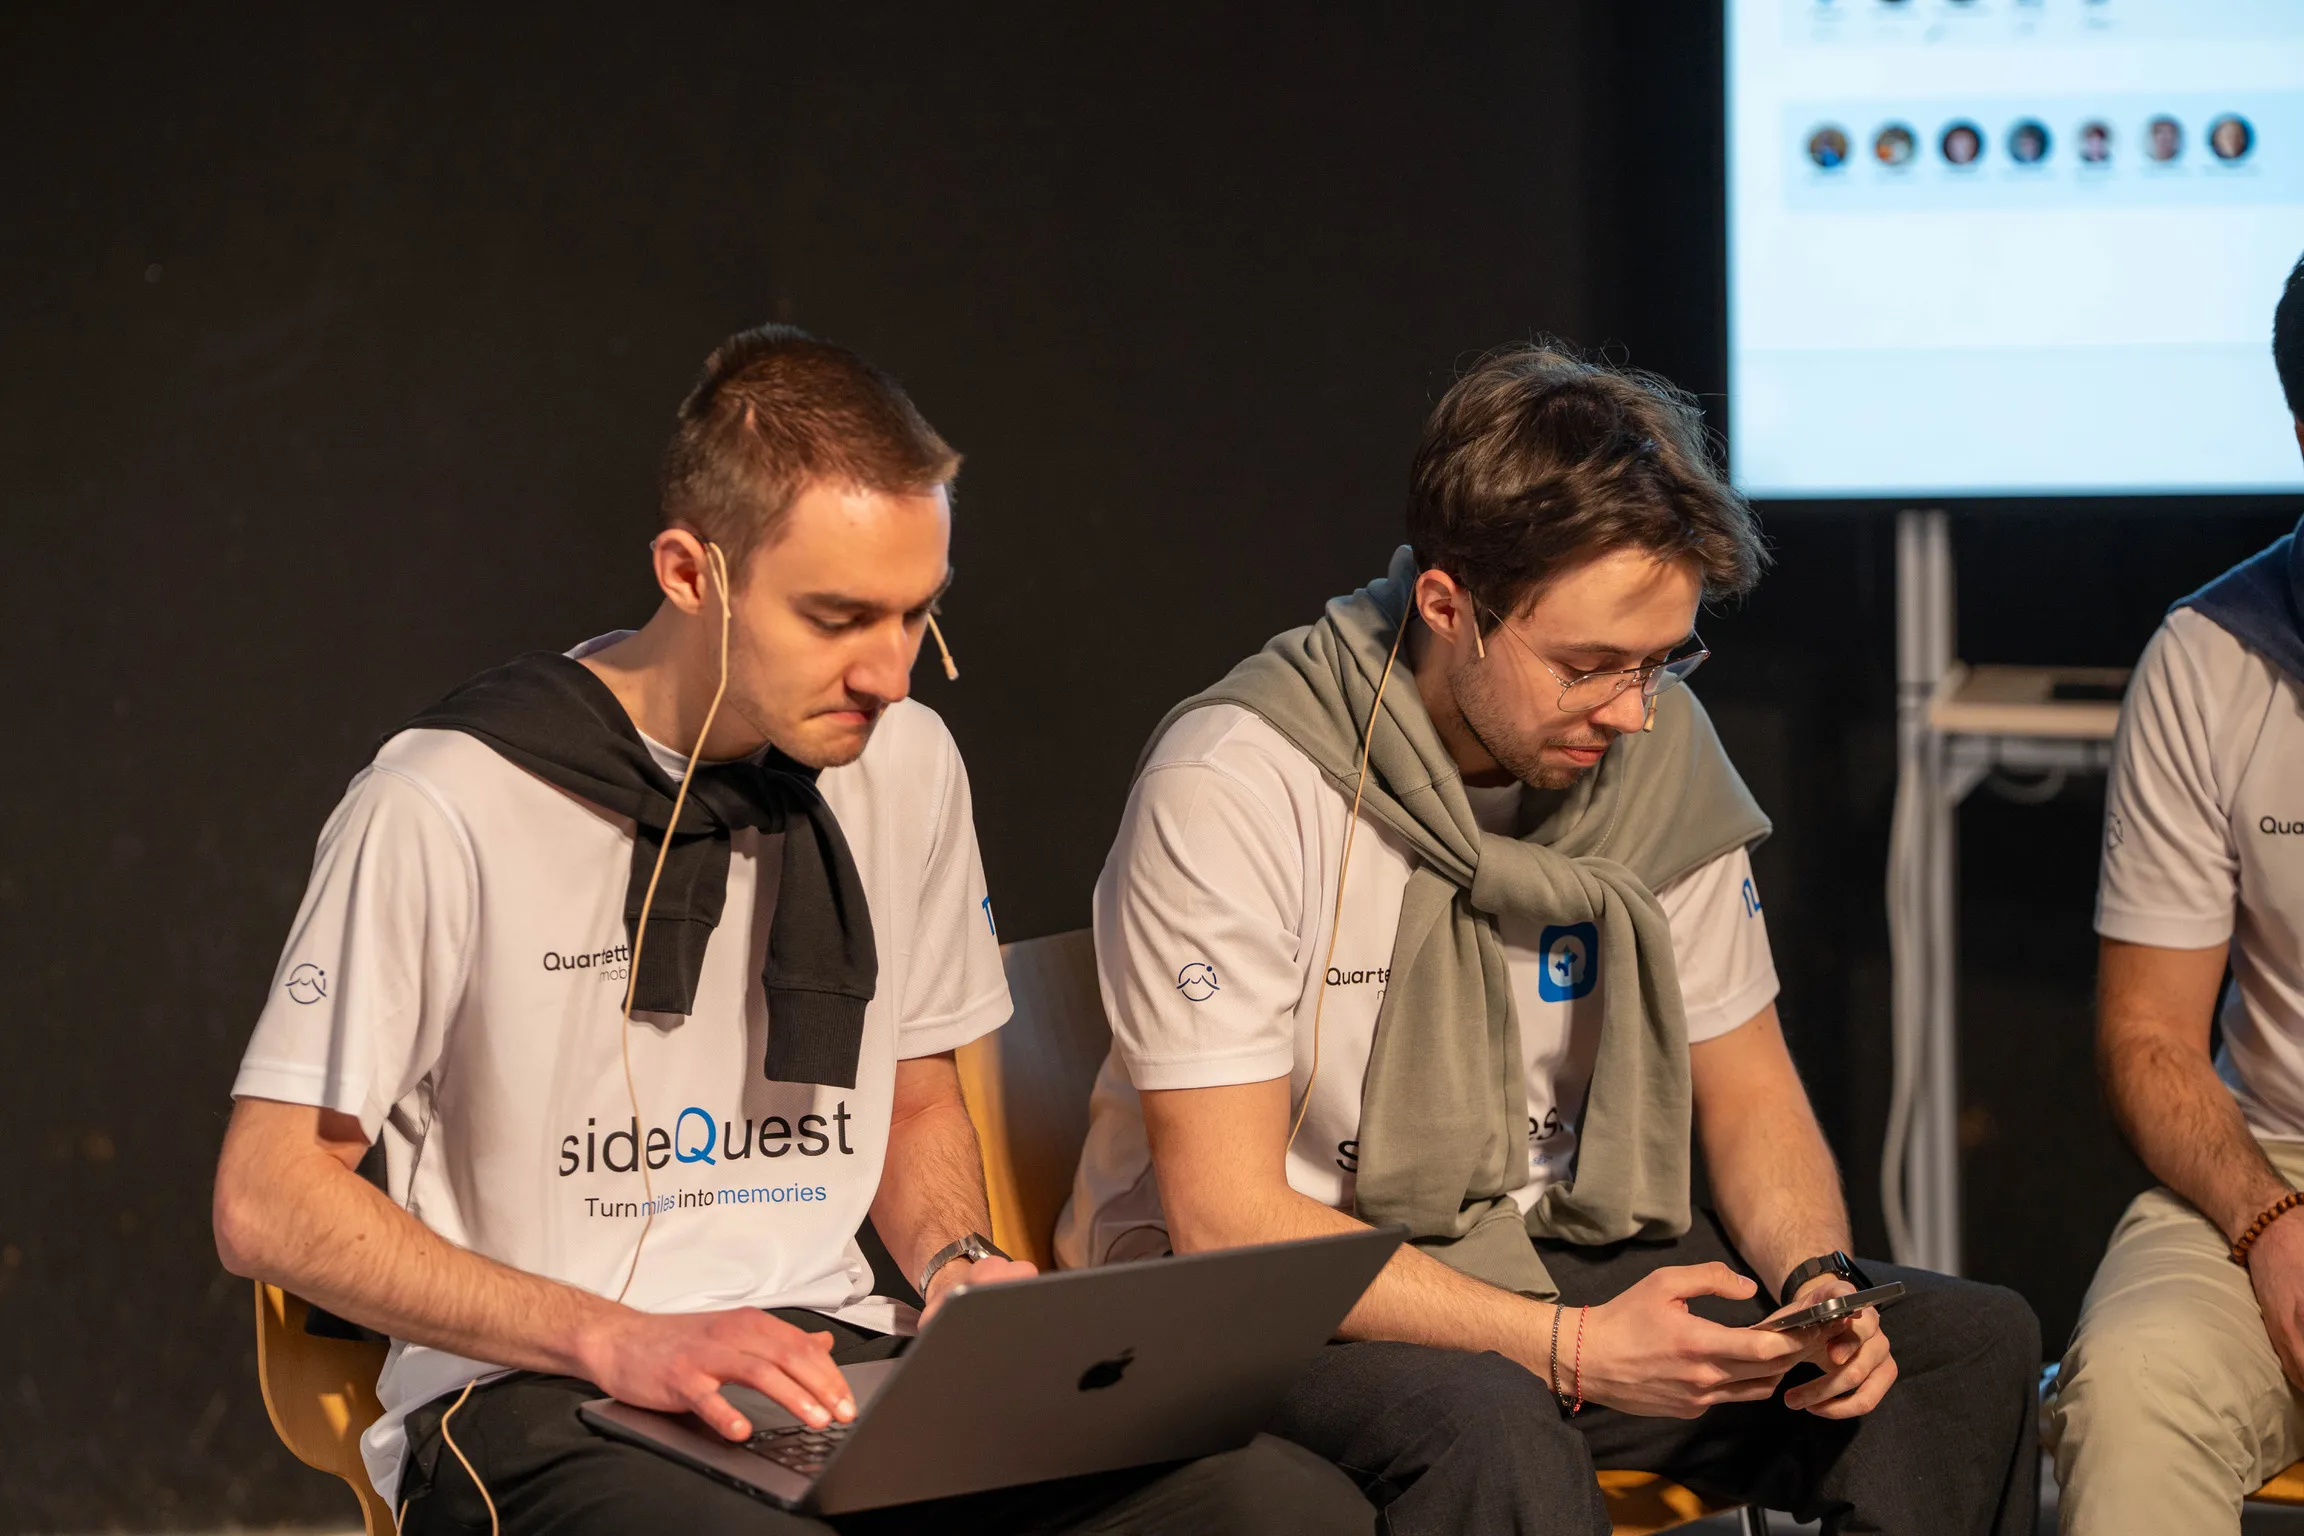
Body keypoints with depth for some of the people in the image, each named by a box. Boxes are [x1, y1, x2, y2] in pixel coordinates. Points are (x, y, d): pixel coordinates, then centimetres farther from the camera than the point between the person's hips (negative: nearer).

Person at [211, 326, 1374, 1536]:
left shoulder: (903, 767, 12)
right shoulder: (446, 808, -8)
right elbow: (266, 1204, -8)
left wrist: (957, 1261, 3)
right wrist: (616, 1341, -17)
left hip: (838, 1373, 6)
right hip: (533, 1401, -6)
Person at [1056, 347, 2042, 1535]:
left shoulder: (1656, 747, -1)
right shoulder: (1233, 786, -19)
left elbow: (1748, 1096, 10)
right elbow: (1228, 1223, -20)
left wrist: (1815, 1284, -13)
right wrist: (1571, 1347, -26)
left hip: (1554, 1256, 6)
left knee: (1972, 1347, -12)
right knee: (1493, 1431, -39)